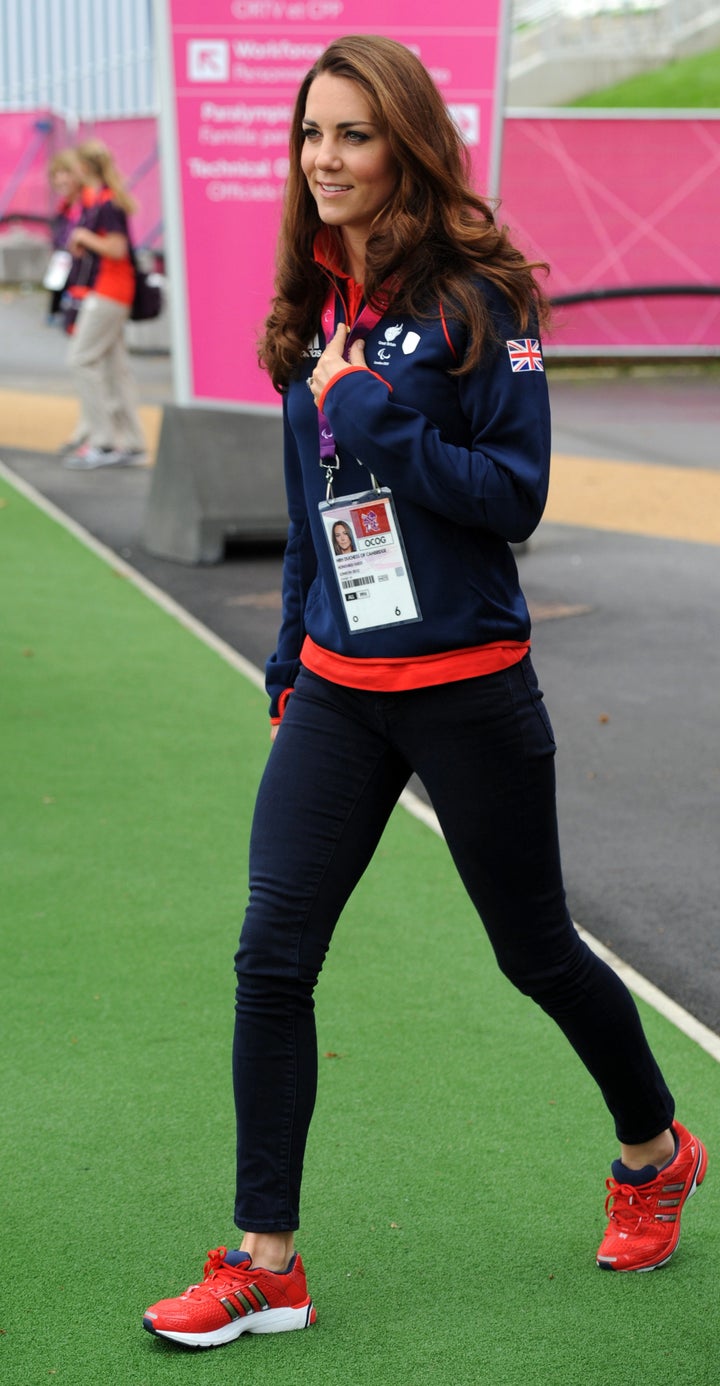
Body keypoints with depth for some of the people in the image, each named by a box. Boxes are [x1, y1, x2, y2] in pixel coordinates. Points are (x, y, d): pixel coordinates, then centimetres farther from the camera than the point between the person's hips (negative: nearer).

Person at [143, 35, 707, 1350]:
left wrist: (385, 424, -22)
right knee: (271, 956, -4)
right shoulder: (317, 308, 9)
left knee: (534, 950, 10)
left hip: (467, 688, -5)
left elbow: (517, 495, -14)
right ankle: (265, 1262, 5)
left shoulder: (476, 300, -11)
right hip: (336, 691, 5)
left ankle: (655, 1151, 37)